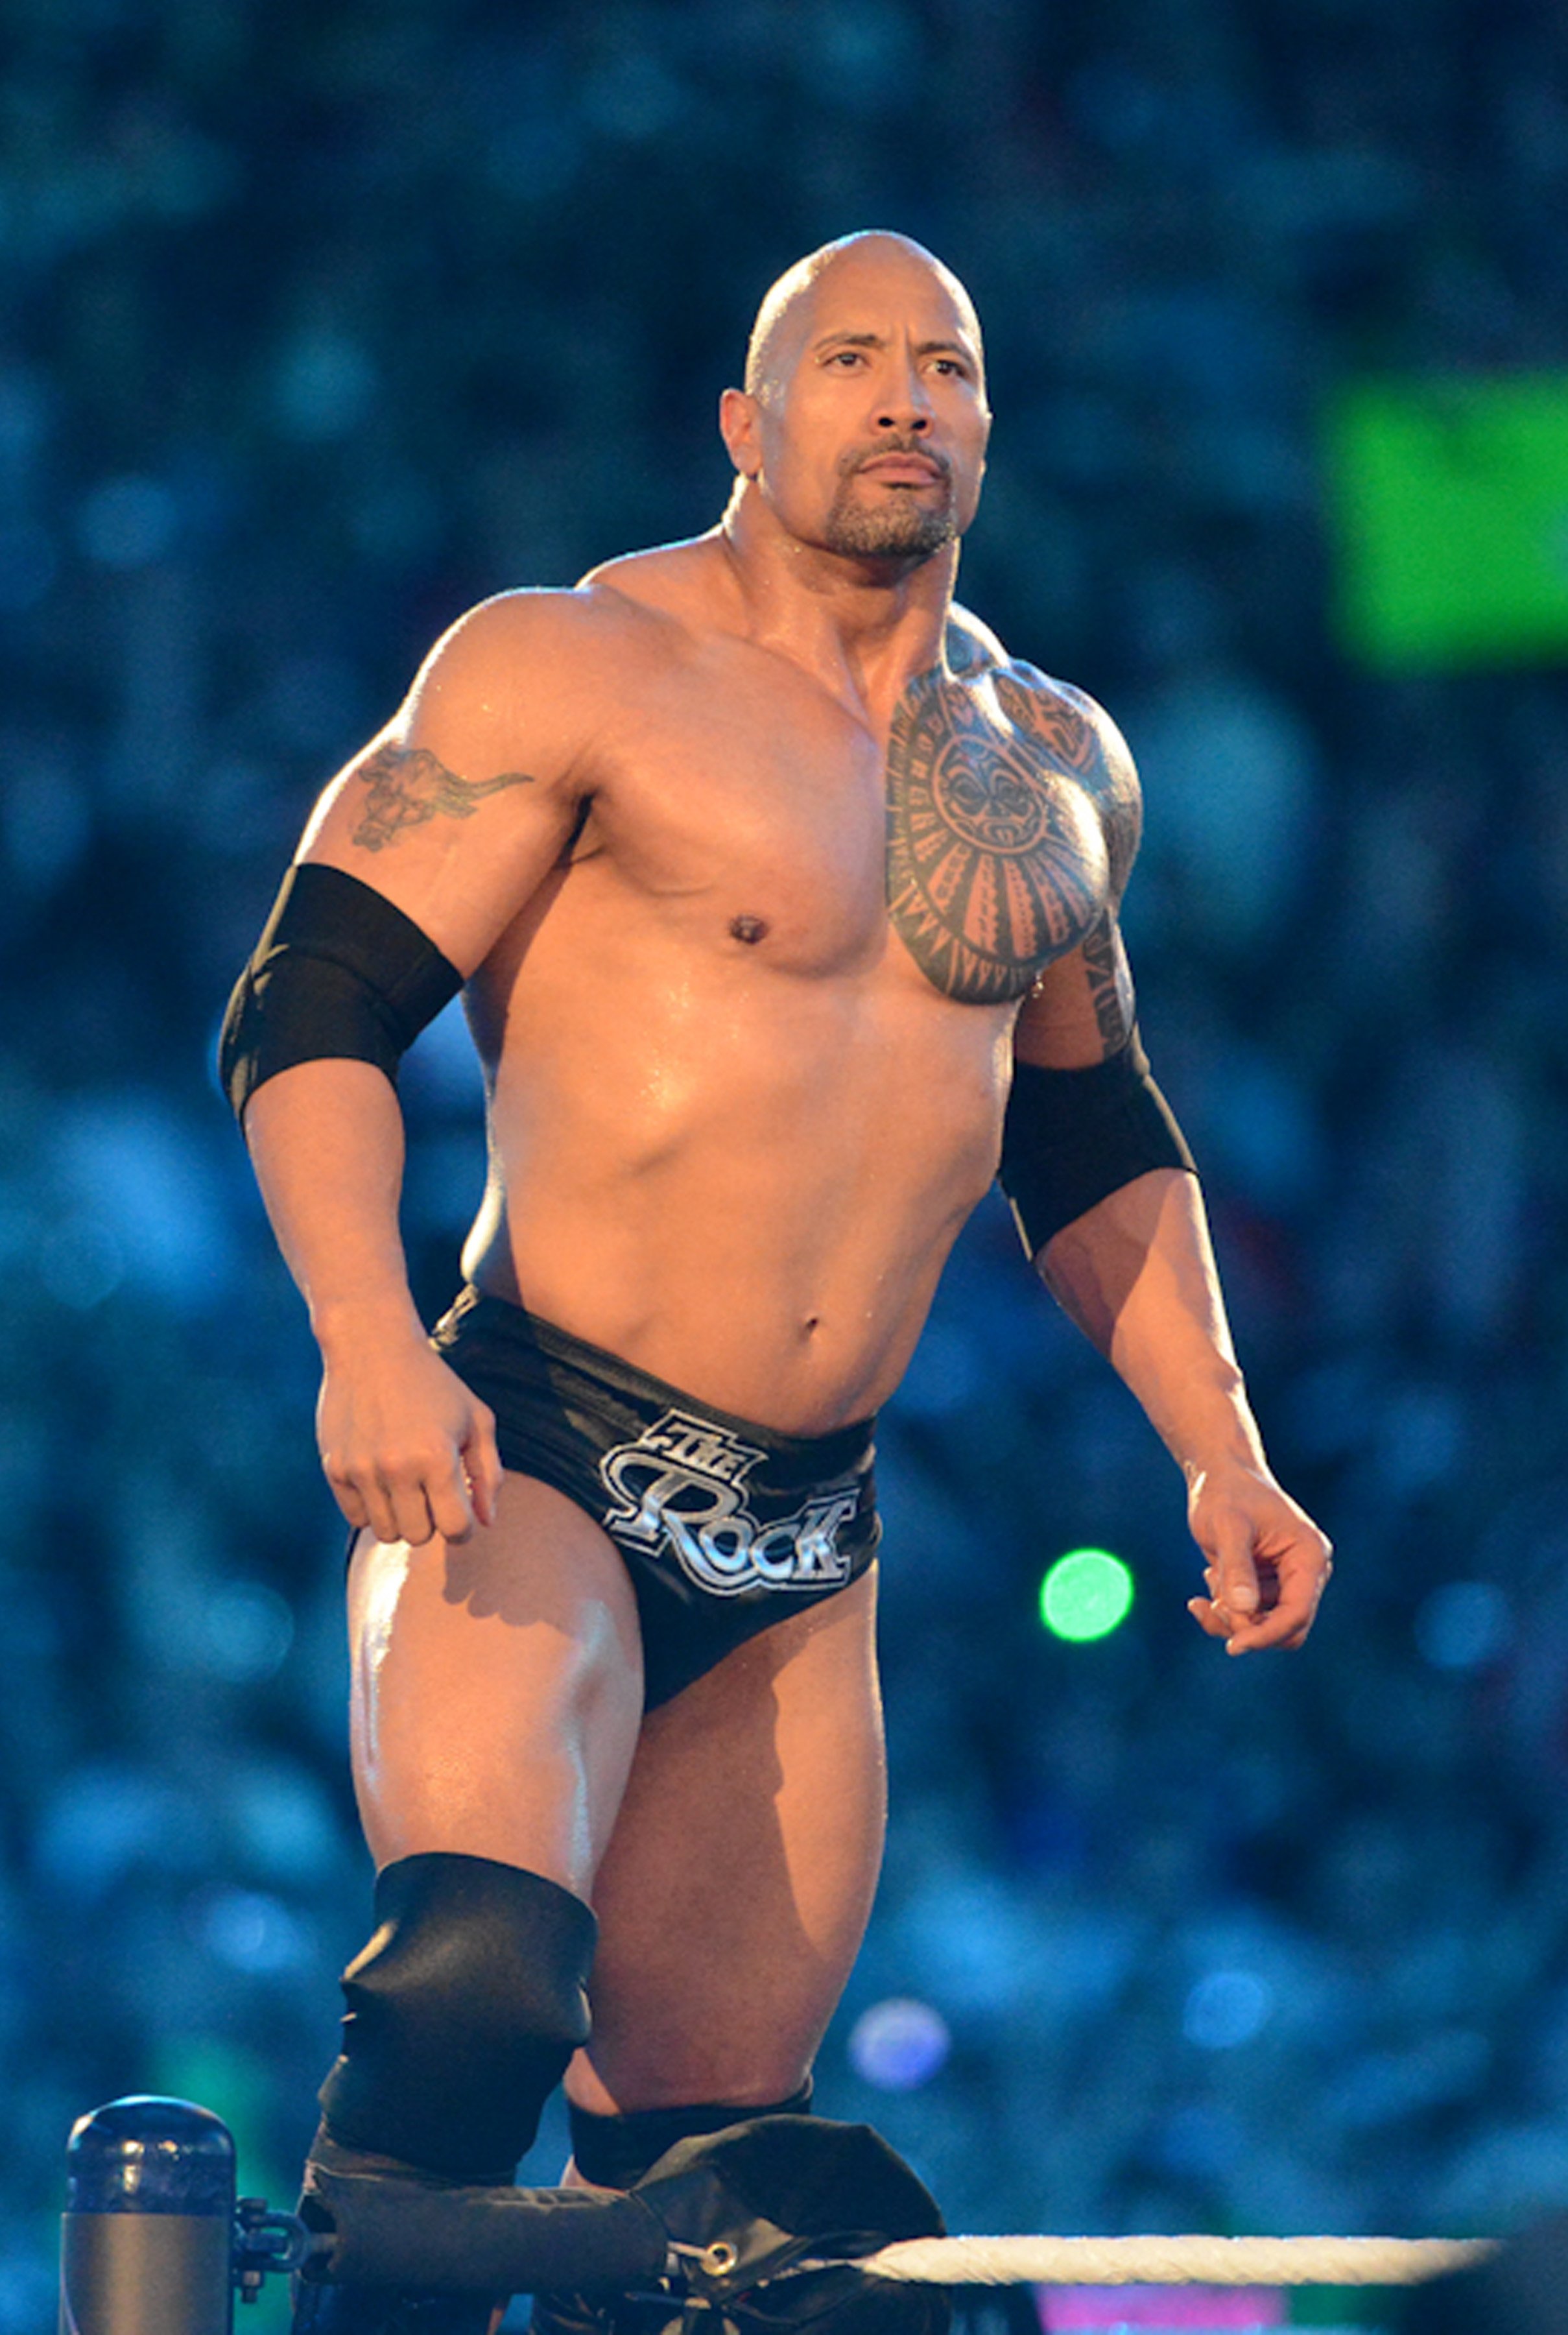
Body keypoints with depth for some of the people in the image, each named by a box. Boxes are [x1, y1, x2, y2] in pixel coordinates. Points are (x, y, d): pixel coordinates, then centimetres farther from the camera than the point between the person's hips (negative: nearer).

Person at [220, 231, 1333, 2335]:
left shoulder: (1058, 771, 15)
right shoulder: (572, 675, -4)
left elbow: (1094, 1146, 28)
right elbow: (312, 1006, -9)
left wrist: (1220, 1453, 17)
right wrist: (367, 1346, -24)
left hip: (805, 1555, 6)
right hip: (532, 1458, -6)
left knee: (702, 2156, 7)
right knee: (482, 1972, -31)